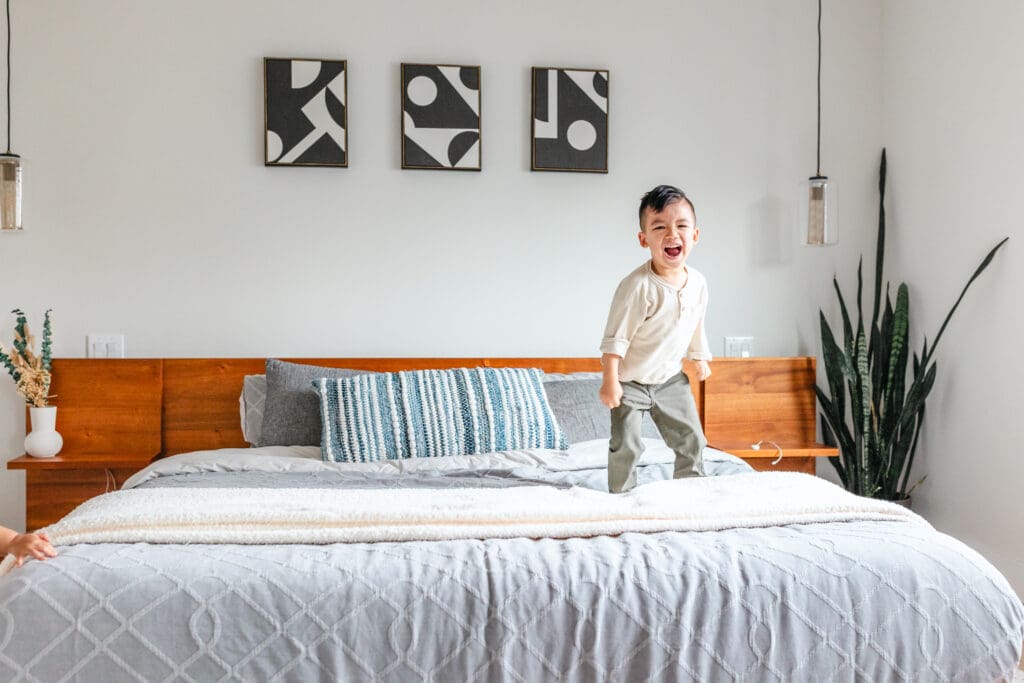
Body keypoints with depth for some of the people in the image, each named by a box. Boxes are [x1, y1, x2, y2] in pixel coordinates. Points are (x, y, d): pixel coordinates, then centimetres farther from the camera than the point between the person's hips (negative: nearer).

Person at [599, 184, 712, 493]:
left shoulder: (698, 283, -6)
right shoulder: (638, 286, -27)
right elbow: (616, 337, -24)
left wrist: (701, 359, 23)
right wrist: (610, 382, -25)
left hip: (671, 379, 6)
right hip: (630, 380, -6)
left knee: (692, 440, 10)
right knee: (626, 446, -5)